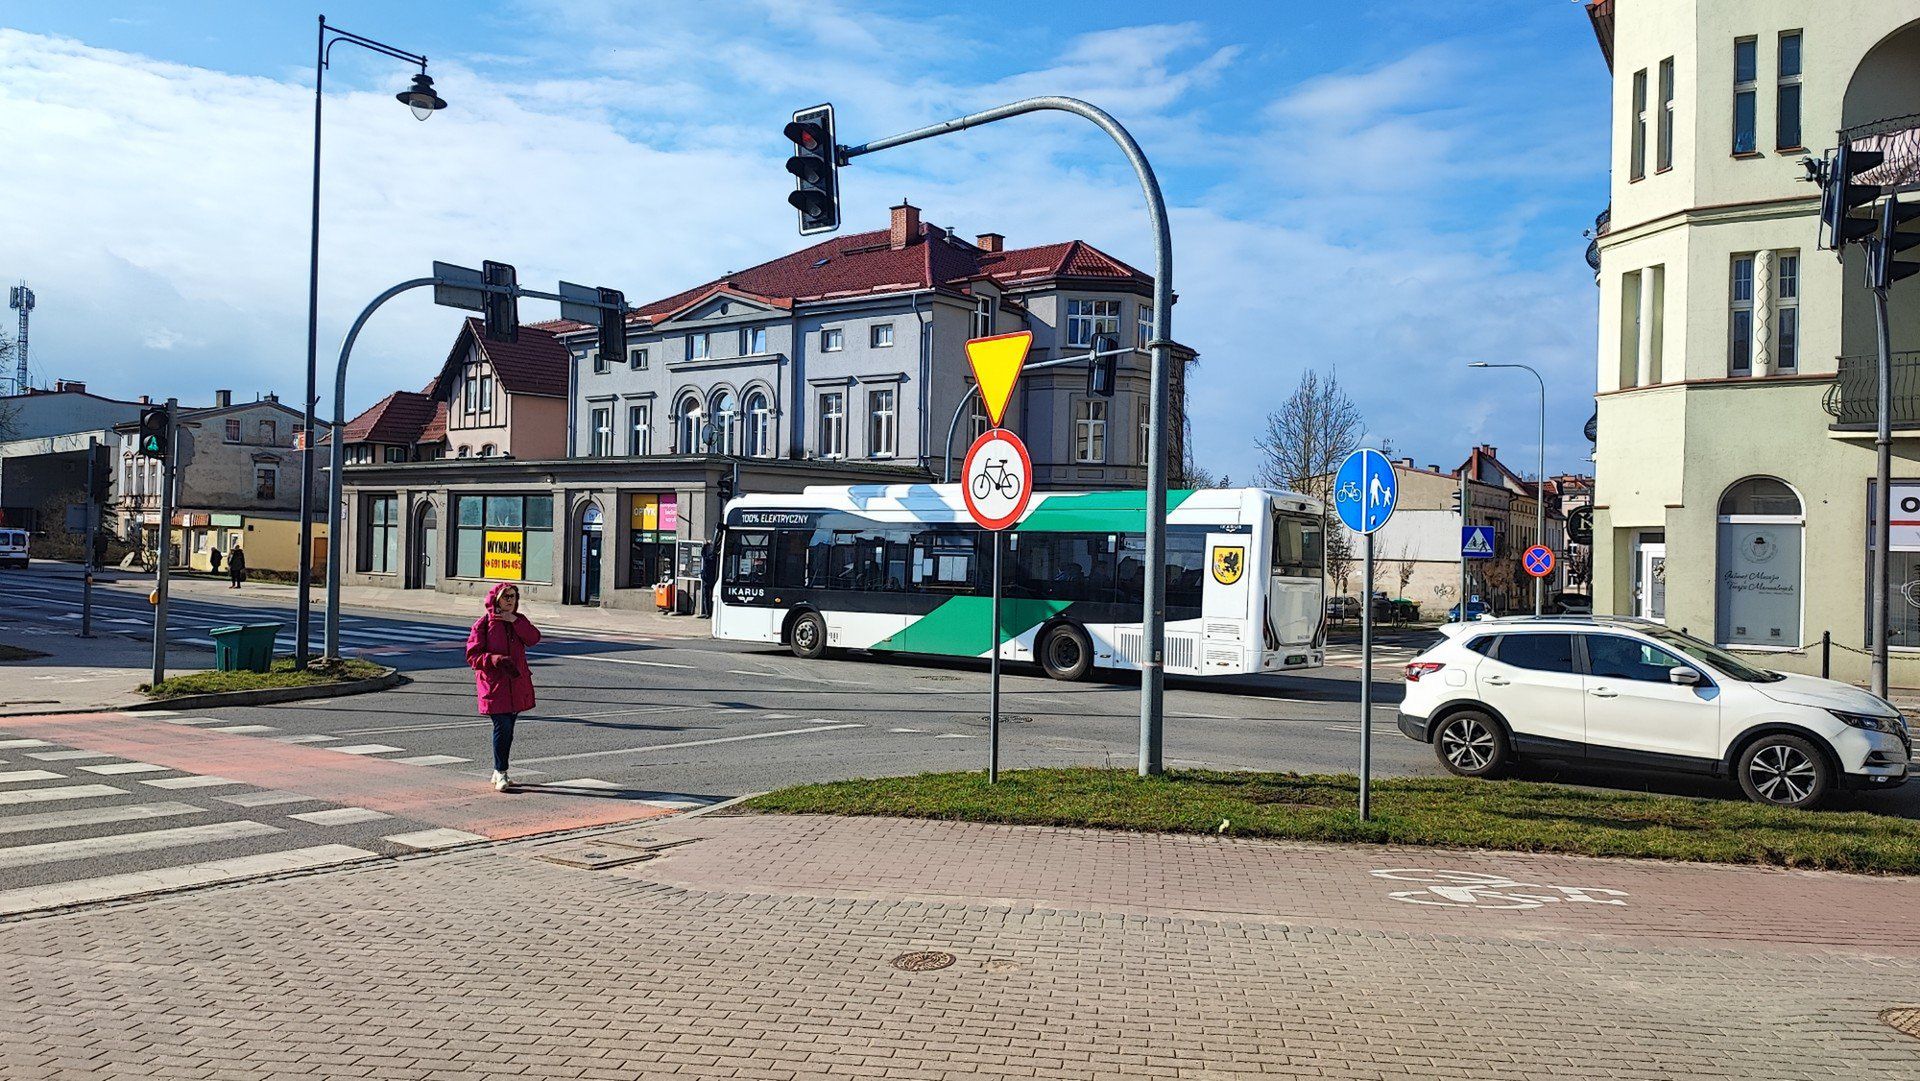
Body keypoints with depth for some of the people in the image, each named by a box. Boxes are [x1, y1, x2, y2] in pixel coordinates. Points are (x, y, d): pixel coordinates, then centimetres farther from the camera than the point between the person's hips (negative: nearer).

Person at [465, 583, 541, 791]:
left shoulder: (519, 621, 11)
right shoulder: (483, 624, -4)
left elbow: (534, 638, -8)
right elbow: (472, 656, -7)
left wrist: (514, 621, -15)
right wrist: (495, 659, -23)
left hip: (516, 683, 5)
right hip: (494, 684, -5)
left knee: (507, 728, 11)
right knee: (503, 726, -13)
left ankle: (499, 772, 23)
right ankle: (500, 774, -4)